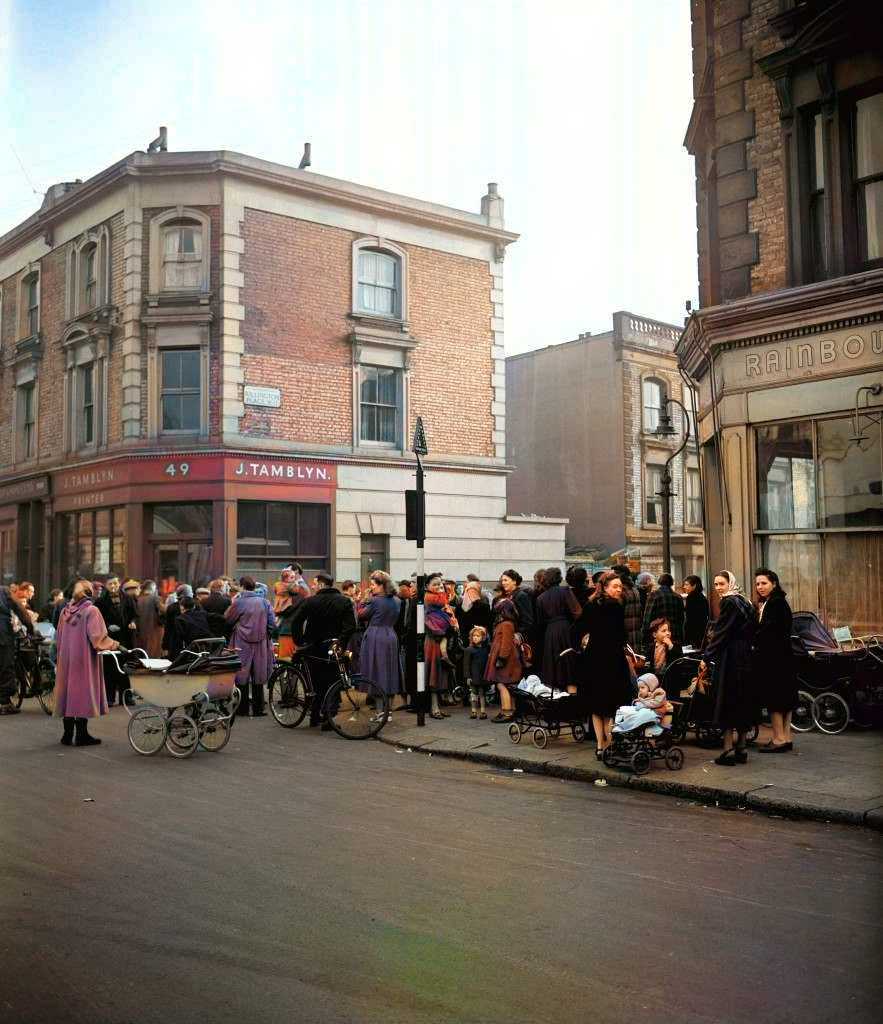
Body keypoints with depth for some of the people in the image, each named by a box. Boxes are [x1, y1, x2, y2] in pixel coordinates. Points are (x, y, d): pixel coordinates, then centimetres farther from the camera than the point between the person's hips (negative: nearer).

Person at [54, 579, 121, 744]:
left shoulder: (66, 611, 7)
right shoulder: (91, 611, -11)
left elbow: (59, 637, 15)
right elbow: (98, 637, -18)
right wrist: (114, 645, -9)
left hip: (66, 659, 6)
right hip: (84, 659, -5)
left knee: (69, 690, 10)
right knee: (83, 691, 0)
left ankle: (68, 734, 13)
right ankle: (82, 735, 2)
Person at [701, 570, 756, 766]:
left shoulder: (729, 602, -13)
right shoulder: (742, 602, 14)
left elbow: (721, 633, -16)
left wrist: (706, 657, -12)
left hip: (729, 658, -9)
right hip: (744, 658, 9)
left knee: (727, 701, -6)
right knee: (741, 701, 12)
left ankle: (728, 749, -5)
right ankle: (741, 748, 17)